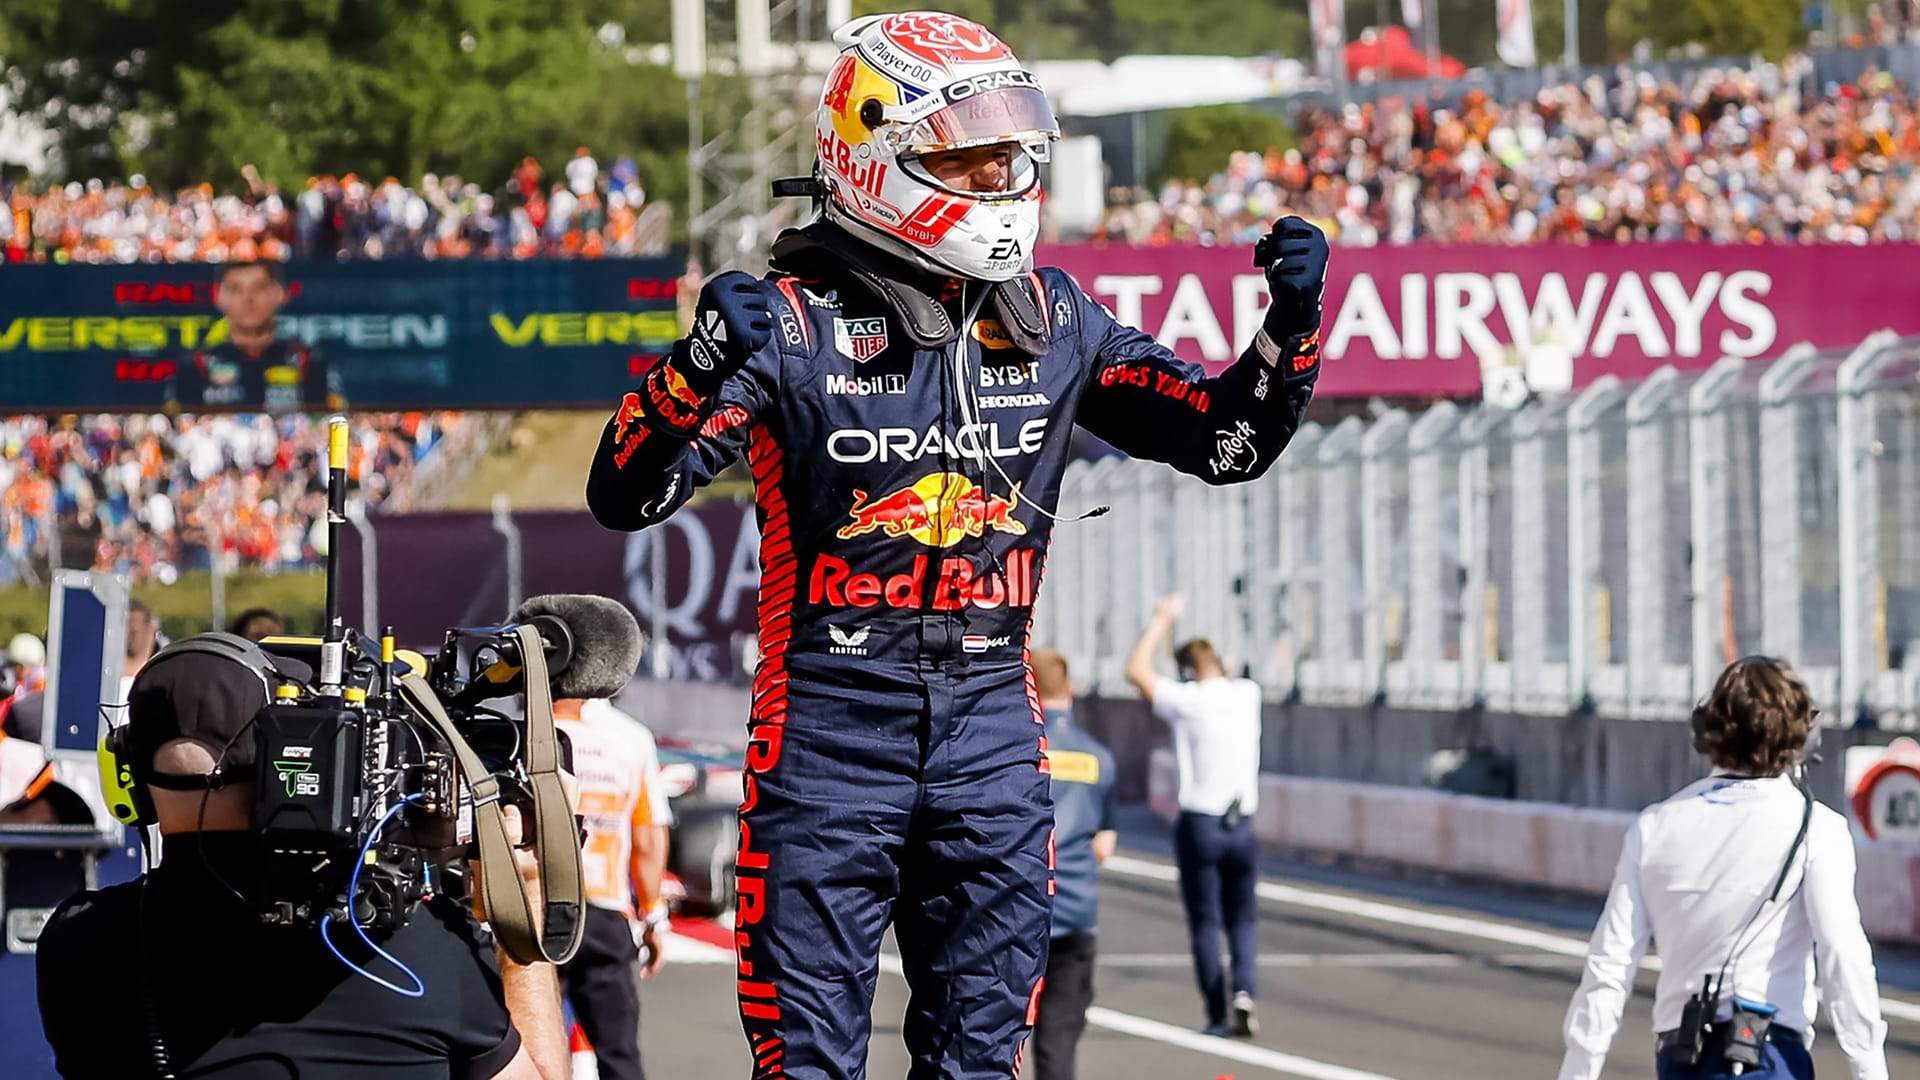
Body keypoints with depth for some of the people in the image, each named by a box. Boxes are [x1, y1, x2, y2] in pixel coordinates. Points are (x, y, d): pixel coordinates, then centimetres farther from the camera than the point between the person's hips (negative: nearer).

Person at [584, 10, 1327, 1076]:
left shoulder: (1050, 318, 6)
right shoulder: (793, 319, -9)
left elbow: (1229, 439, 13)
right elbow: (625, 495, -14)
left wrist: (1291, 325, -5)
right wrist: (698, 368, -32)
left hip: (990, 727, 4)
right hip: (829, 725, -4)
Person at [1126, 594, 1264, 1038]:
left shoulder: (1188, 701, -8)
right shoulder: (1247, 695, 5)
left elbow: (1136, 670, 3)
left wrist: (1162, 621, 11)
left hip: (1198, 826, -3)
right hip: (1242, 826, 3)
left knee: (1205, 924, 4)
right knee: (1243, 919, 11)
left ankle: (1217, 1016, 3)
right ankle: (1244, 990, -13)